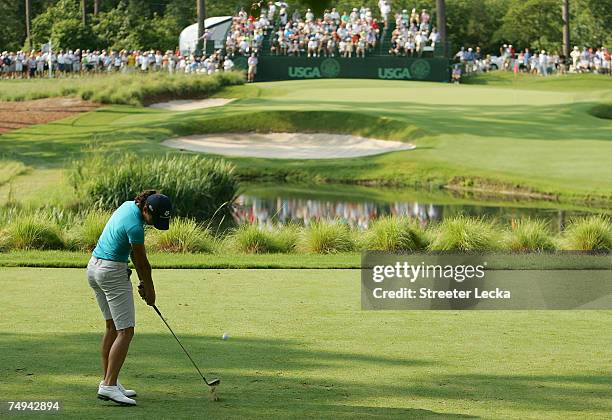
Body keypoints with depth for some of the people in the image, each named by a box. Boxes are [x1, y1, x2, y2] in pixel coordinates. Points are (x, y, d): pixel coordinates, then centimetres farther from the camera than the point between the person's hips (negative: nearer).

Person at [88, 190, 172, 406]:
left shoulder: (129, 205, 5)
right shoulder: (135, 226, -23)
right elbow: (142, 262, -10)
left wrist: (142, 281, 8)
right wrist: (149, 289, 5)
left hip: (94, 267, 10)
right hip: (113, 272, -10)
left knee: (112, 327, 16)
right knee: (125, 331, -10)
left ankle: (108, 382, 17)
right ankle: (109, 386, -18)